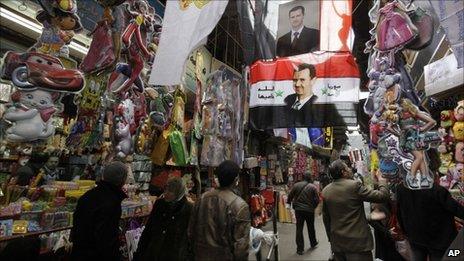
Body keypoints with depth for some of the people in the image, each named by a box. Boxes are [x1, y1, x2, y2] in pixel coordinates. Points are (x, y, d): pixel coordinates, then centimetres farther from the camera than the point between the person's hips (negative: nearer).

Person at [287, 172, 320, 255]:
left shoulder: (296, 185, -3)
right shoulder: (313, 187, -7)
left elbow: (290, 196, -2)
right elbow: (317, 200, -8)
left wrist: (289, 202, 16)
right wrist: (313, 207, 10)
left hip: (298, 210, 1)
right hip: (309, 210, 0)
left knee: (299, 229, 6)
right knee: (311, 227, 20)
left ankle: (300, 249, 8)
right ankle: (313, 243, 40)